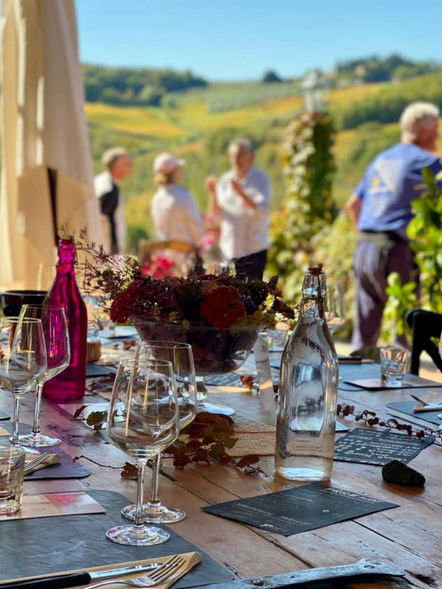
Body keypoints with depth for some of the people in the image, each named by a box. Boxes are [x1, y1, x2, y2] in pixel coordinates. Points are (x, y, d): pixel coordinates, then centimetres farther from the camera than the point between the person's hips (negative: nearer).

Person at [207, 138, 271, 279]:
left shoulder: (261, 179, -1)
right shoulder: (226, 179, 12)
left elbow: (263, 211, -14)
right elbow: (218, 212, 11)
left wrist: (241, 193, -24)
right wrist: (213, 192, -6)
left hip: (254, 248, -4)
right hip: (230, 249, 4)